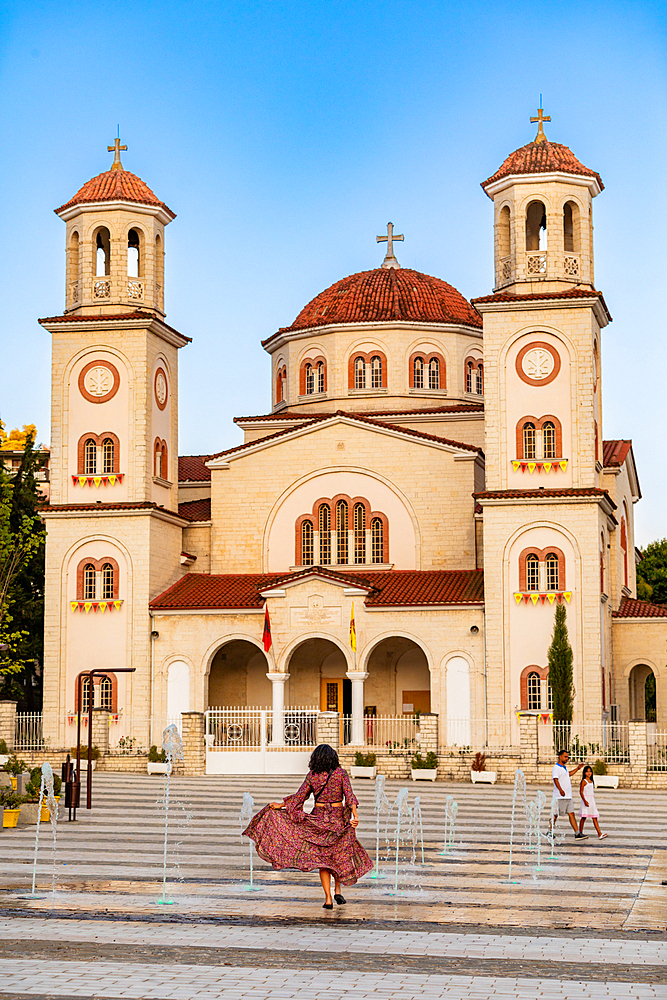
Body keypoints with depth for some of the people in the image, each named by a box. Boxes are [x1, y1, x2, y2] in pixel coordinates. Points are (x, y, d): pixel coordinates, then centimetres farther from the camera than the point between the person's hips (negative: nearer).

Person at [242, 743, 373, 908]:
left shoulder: (312, 775, -4)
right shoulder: (341, 773, -6)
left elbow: (300, 796, -2)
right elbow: (349, 795, -15)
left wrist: (281, 805, 8)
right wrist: (355, 814, -20)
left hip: (319, 819, 1)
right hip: (338, 818, 0)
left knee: (321, 857, 7)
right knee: (340, 855, 19)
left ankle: (328, 898, 0)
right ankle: (338, 890, 8)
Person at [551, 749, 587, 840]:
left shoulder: (564, 767, 20)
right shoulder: (556, 768, -9)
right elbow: (556, 779, -22)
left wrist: (577, 768, 41)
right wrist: (560, 790, -35)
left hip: (568, 796, 9)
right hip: (560, 797, -9)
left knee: (571, 814, 2)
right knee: (555, 815, -2)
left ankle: (577, 834, -2)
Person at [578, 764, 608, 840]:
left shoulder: (591, 782, 15)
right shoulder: (584, 781, -6)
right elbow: (581, 792, -12)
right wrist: (584, 800, -22)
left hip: (592, 800, 7)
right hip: (586, 800, -6)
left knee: (595, 818, 0)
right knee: (583, 817, -1)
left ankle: (600, 834, -8)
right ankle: (580, 833, 7)